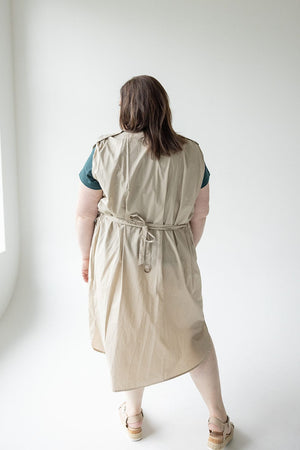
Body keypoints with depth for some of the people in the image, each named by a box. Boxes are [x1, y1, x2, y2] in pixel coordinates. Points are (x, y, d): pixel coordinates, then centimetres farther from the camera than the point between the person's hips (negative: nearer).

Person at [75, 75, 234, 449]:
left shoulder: (105, 151, -12)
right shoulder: (191, 154, -5)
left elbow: (84, 213, -6)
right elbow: (200, 213, 3)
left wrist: (86, 256, 9)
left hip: (118, 258, -1)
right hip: (173, 259, 2)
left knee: (126, 332, 19)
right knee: (191, 334, 19)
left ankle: (133, 417, 39)